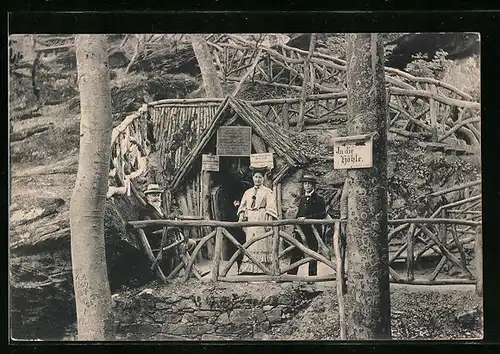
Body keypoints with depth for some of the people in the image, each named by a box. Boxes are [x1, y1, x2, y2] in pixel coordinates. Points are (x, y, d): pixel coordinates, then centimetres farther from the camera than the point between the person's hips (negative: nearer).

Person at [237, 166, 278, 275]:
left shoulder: (267, 192, 4)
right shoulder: (248, 192, 17)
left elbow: (270, 208, -4)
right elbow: (242, 207, 16)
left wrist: (269, 222, -13)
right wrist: (241, 218, 2)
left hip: (262, 220, -4)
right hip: (250, 221, 4)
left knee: (262, 244, -7)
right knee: (250, 244, 1)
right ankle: (249, 268, 2)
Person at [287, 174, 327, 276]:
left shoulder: (318, 198, -2)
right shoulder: (302, 198, 18)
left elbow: (323, 214, -12)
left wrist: (306, 218, -17)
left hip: (312, 230, -5)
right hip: (301, 229, 5)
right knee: (295, 253, 1)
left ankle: (312, 276, 9)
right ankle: (291, 275, 3)